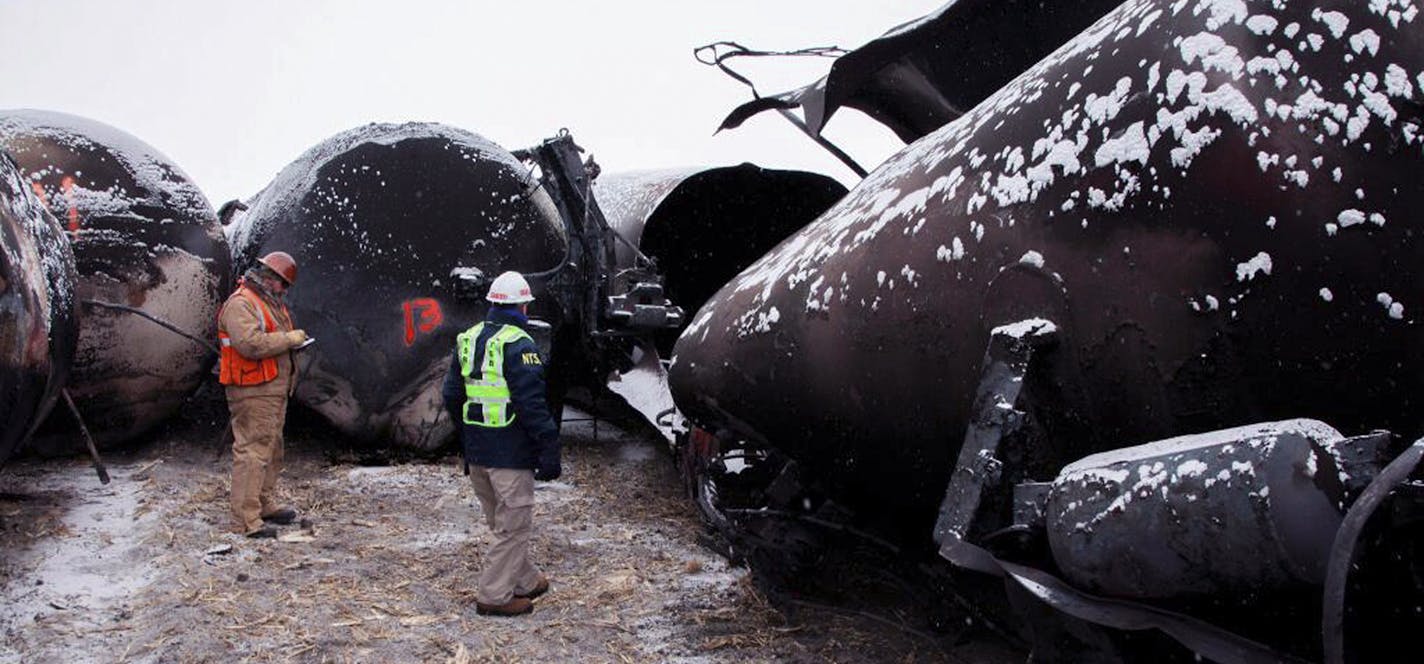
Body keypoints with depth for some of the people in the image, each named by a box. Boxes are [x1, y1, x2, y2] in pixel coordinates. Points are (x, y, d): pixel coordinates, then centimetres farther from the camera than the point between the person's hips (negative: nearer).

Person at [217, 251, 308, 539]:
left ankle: (266, 504, 31)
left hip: (275, 390, 11)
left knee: (272, 448, 18)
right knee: (252, 451, -11)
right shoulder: (240, 304, -14)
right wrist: (288, 339, -19)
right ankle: (245, 519, -10)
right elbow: (250, 343, -27)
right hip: (253, 392, -11)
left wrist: (292, 339, 11)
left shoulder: (270, 303, 18)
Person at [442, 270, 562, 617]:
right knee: (514, 523, 1)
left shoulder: (467, 340, 11)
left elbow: (452, 396, 16)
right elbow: (532, 404, -20)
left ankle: (525, 580, 32)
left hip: (477, 450, 8)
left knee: (502, 521, 19)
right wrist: (550, 451, -16)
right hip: (511, 452, -8)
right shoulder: (518, 345, -15)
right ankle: (494, 595, 4)